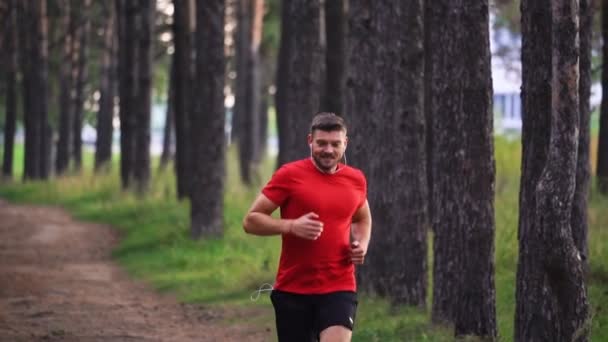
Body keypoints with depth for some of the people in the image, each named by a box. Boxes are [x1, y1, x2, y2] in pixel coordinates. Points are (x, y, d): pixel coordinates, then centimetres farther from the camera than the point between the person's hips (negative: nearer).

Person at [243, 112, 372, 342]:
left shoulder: (356, 180, 7)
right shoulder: (289, 175, -5)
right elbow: (251, 221, -5)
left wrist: (362, 244, 6)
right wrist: (291, 226, -21)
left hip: (339, 289, 1)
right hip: (292, 289, -1)